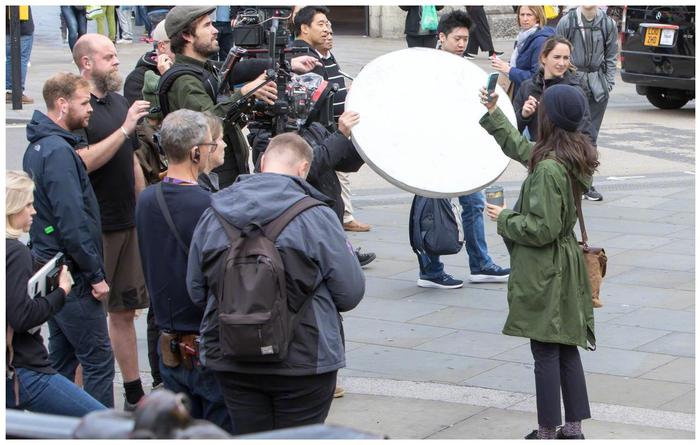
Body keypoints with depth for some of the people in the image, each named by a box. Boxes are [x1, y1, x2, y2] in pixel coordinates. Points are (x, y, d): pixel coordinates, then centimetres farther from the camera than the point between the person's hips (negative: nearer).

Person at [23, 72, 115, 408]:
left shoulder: (38, 146, 13)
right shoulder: (58, 151, -18)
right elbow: (72, 223, -23)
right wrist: (95, 275, -17)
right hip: (70, 274, -10)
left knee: (62, 357, 16)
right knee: (98, 360, -5)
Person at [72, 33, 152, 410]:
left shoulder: (119, 102, 13)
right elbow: (84, 161, -22)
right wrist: (125, 128, -22)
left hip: (128, 223, 7)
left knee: (125, 311, 13)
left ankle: (135, 396, 20)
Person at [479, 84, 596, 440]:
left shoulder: (548, 168, -23)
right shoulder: (574, 157, 6)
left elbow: (542, 228, -23)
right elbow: (520, 147, 23)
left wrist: (504, 218, -8)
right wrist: (493, 113, 28)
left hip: (543, 273, -9)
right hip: (566, 266, 9)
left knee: (546, 353, 0)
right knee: (567, 349, 14)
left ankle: (547, 432, 8)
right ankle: (573, 427, 21)